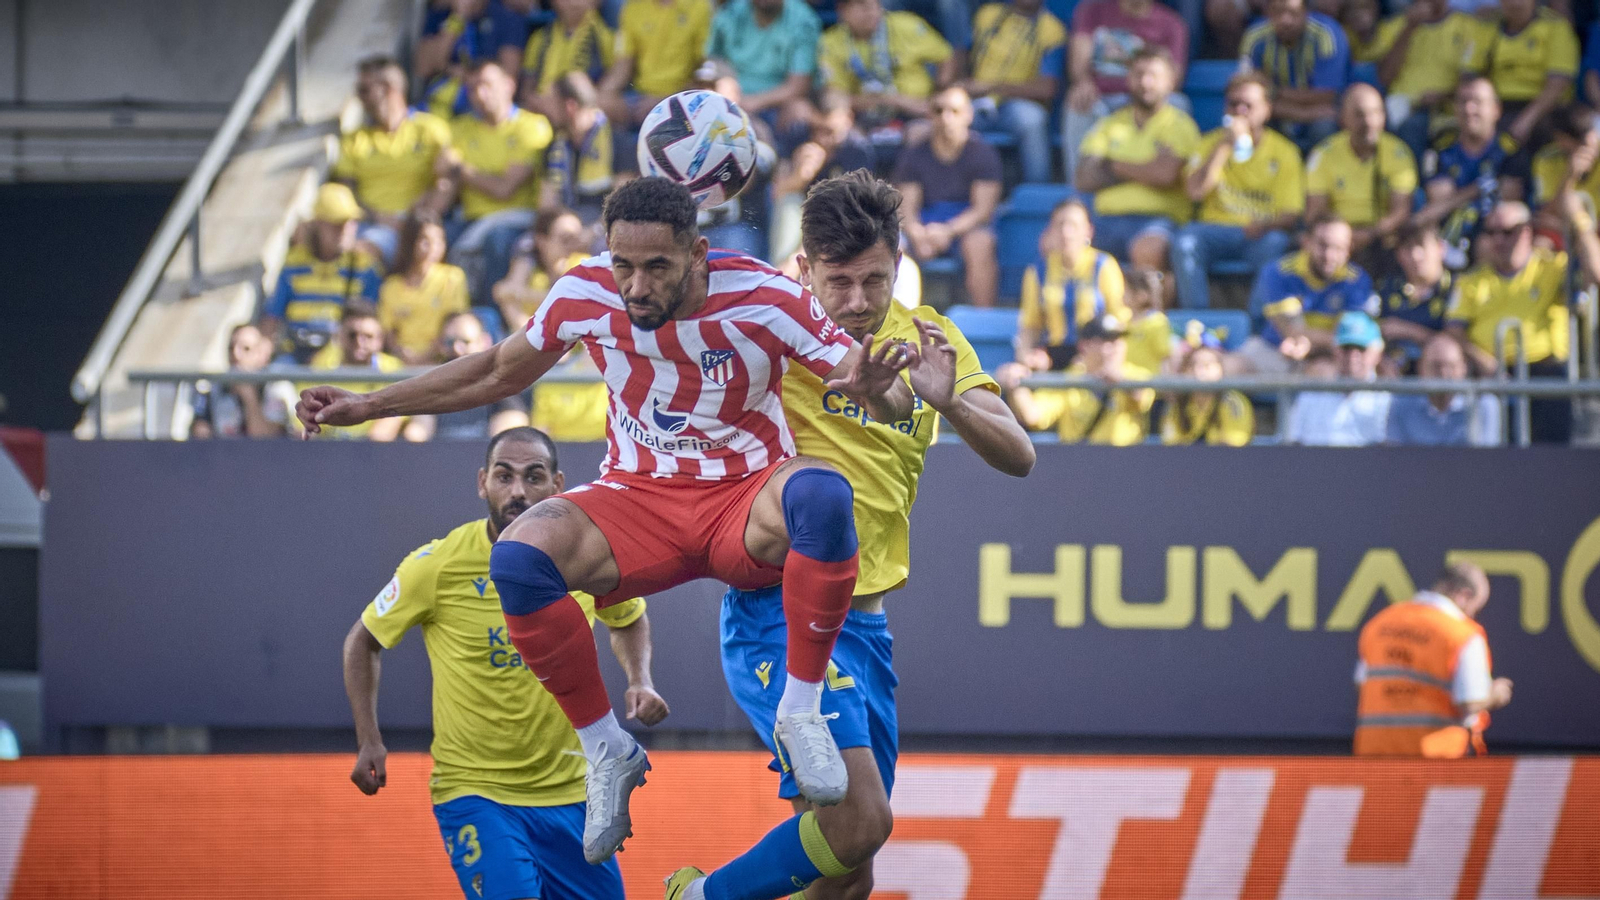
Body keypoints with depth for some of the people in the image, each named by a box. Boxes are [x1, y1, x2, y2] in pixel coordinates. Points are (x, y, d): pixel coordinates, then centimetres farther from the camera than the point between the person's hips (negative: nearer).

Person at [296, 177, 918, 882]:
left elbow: (891, 403, -14)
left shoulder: (761, 298, -17)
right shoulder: (585, 296, -9)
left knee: (821, 493, -39)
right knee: (518, 557, -29)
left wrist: (875, 391, -40)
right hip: (640, 500, 3)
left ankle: (801, 710, -21)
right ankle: (606, 751, -9)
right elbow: (498, 373, 12)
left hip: (746, 506, -2)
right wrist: (367, 405, 10)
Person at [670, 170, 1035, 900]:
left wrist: (947, 401, -22)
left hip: (864, 619, 6)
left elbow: (1018, 457, -1)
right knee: (858, 819, -22)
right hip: (779, 609, -6)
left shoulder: (927, 338, 6)